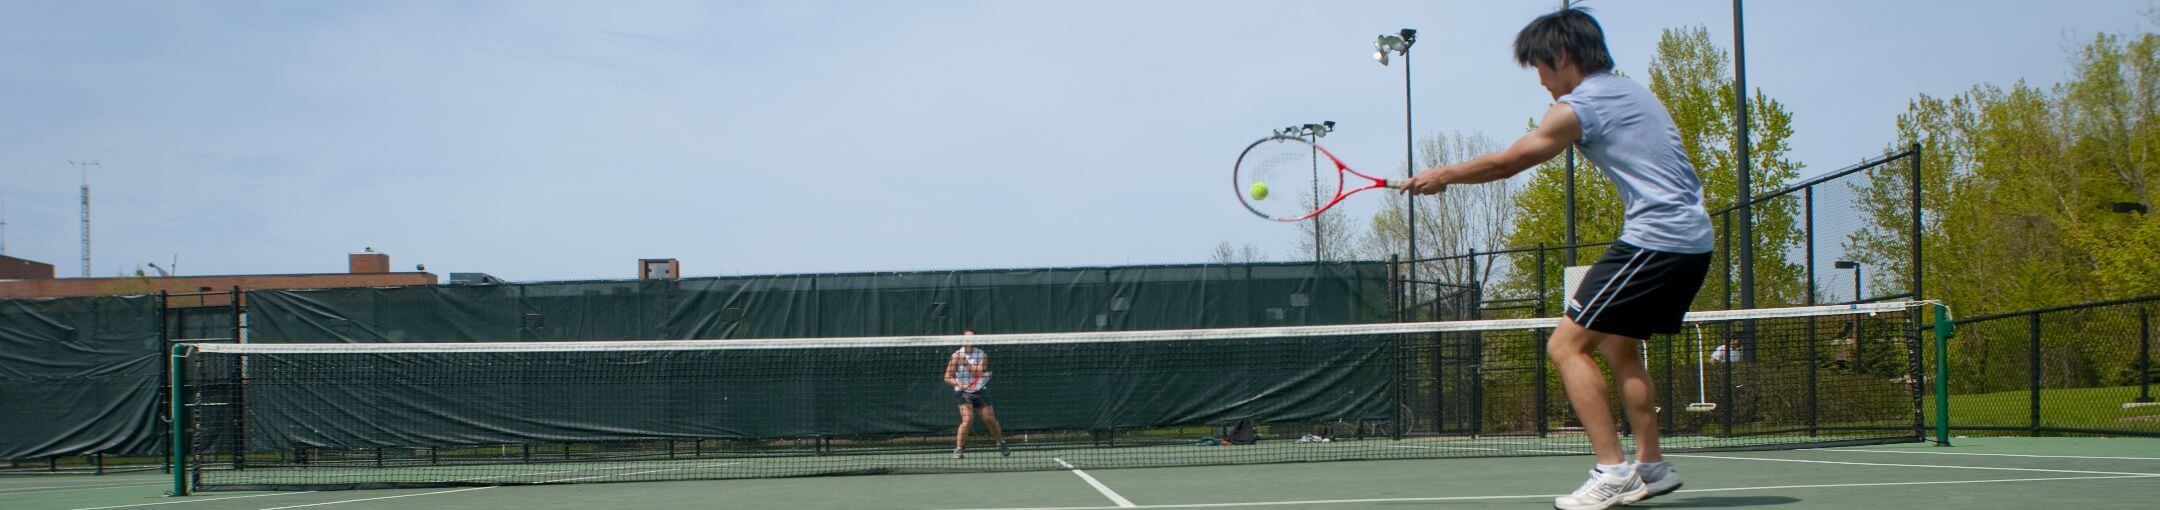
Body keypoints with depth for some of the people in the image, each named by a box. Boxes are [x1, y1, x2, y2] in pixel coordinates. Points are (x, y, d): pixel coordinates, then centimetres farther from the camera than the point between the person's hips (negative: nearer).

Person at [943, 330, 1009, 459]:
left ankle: (1001, 444, 27)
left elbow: (979, 372, -21)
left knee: (990, 419, 4)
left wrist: (966, 364, -33)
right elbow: (947, 377, -9)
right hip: (964, 392, -2)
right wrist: (958, 383, -28)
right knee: (967, 420, -20)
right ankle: (958, 449, -9)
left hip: (980, 390, 2)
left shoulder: (982, 355, -6)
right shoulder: (956, 356, -9)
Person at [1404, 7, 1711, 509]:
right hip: (1694, 239, 10)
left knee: (1567, 345, -8)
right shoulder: (1631, 90, 18)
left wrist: (1442, 175, 13)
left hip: (1654, 238, -10)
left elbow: (1504, 163, -1)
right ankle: (1651, 467, 20)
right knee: (1618, 346, 21)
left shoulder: (1578, 106, -7)